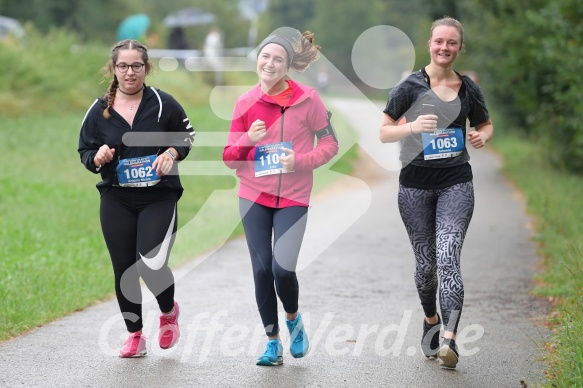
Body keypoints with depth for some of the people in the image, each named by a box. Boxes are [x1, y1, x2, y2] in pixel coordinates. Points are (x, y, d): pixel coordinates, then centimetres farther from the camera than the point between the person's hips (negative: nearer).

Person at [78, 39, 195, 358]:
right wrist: (97, 158, -14)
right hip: (116, 201, 3)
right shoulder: (99, 110, 1)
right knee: (124, 269, 5)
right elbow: (84, 151, 8)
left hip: (159, 199, -3)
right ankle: (135, 335, 21)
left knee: (151, 265, -15)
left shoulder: (163, 104, -4)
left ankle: (169, 311, 18)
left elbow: (187, 135, 9)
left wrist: (172, 153, -11)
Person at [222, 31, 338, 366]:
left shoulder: (307, 99, -8)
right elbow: (230, 158, 4)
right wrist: (247, 140, -17)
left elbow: (330, 143, -1)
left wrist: (302, 161, -18)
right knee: (262, 269, 1)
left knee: (283, 268, -15)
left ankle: (293, 319, 18)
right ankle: (273, 342, 16)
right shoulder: (246, 102, 0)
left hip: (293, 198, -3)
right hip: (254, 196, 3)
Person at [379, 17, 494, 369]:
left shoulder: (469, 89, 5)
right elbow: (384, 132, -1)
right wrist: (413, 126, -20)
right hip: (416, 184, 0)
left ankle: (450, 340, -24)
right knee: (425, 263, 9)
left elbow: (486, 125, 21)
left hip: (456, 184, 0)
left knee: (448, 259, -16)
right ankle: (431, 320, 36)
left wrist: (481, 137, -3)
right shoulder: (410, 87, -2)